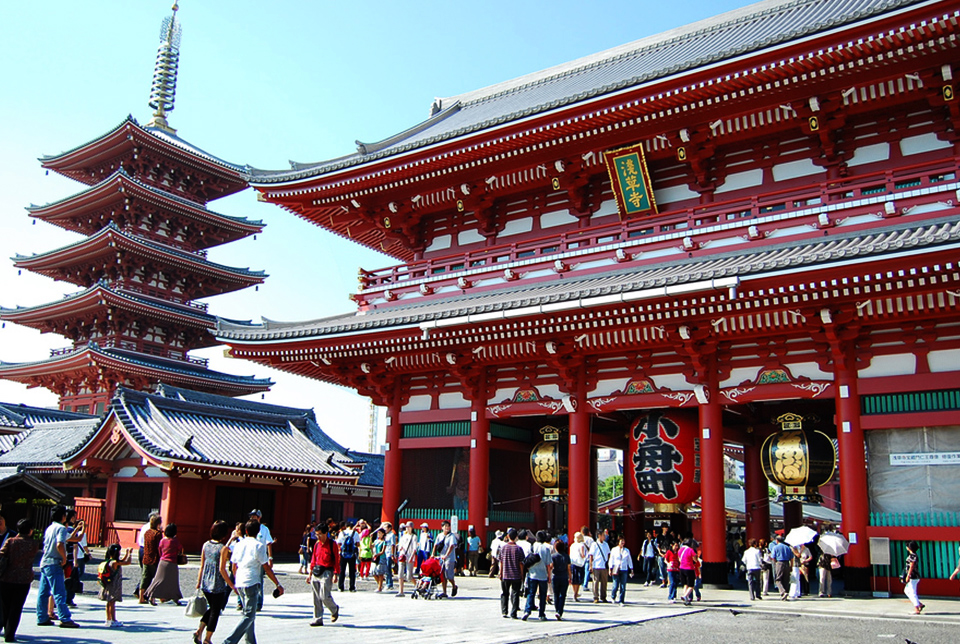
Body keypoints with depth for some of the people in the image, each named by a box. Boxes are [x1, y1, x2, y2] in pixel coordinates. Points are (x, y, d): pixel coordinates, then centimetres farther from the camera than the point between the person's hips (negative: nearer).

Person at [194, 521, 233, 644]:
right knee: (215, 611, 9)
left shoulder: (206, 545, 2)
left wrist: (199, 581, 16)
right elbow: (221, 569, -18)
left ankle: (199, 630, 10)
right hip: (217, 585, -6)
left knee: (212, 608, 24)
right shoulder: (223, 548, -16)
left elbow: (202, 566, 7)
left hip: (205, 583, 6)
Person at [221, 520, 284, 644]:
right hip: (251, 583, -7)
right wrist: (278, 585, -3)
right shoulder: (258, 545, -8)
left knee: (248, 613, 17)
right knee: (249, 615, -2)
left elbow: (233, 567, 15)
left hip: (239, 584, 7)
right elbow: (267, 568, -9)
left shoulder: (238, 544, 9)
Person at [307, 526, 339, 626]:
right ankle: (317, 619, 12)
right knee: (316, 598, 5)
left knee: (324, 596, -11)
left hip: (326, 573, -6)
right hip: (316, 572, 6)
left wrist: (335, 574, -13)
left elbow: (336, 560, -7)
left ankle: (335, 609, 17)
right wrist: (310, 573, 15)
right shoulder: (317, 544, 12)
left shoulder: (332, 544, -6)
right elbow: (313, 559, 18)